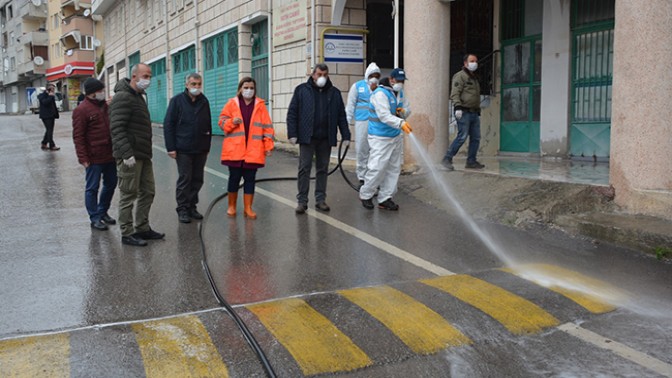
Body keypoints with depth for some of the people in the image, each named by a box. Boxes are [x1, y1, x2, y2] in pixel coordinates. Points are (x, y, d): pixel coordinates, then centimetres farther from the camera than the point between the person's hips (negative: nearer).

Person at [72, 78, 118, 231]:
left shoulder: (105, 105, 12)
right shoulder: (81, 110, -11)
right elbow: (78, 136, -13)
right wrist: (83, 158, -17)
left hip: (110, 155, 8)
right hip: (94, 158, -8)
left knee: (110, 184, 16)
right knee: (92, 188, 3)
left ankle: (103, 212, 32)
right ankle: (95, 218, 11)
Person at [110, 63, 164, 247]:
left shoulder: (138, 96, 18)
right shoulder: (123, 97, -14)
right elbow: (117, 128, -21)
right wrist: (127, 153, -27)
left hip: (143, 155, 10)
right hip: (130, 156, -10)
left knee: (147, 192, 14)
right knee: (128, 195, -2)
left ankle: (142, 228, 25)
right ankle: (127, 234, 6)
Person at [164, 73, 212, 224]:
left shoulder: (204, 101, 10)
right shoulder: (177, 100, -2)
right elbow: (168, 124, -5)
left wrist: (207, 146, 12)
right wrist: (171, 147, -11)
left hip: (201, 149, 4)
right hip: (183, 149, -4)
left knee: (197, 179, 8)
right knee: (184, 179, 0)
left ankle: (192, 207, 20)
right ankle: (182, 209, 9)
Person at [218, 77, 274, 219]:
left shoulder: (260, 105, 5)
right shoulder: (232, 103, 5)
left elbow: (267, 126, 5)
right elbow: (222, 122, 8)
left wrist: (268, 145, 0)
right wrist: (232, 122, -13)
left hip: (253, 151, 0)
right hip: (234, 150, 0)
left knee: (250, 179, 4)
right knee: (234, 178, 6)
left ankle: (248, 208, 12)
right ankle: (231, 206, 21)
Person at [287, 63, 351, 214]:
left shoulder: (334, 93, 10)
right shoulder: (302, 90, 2)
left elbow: (342, 116, 10)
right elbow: (292, 113, 0)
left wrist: (345, 136, 3)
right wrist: (292, 134, -9)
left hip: (326, 138, 3)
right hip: (307, 137, -2)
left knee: (323, 169, 8)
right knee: (304, 169, -2)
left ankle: (320, 200, 16)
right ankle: (302, 201, 3)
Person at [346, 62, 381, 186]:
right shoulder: (357, 86, 8)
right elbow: (350, 104, 6)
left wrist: (375, 91, -8)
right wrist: (348, 121, -1)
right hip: (362, 121, -1)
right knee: (362, 150, 1)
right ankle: (362, 177, 9)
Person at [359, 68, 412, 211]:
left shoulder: (399, 93, 11)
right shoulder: (380, 93, -17)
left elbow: (407, 108, 25)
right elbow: (384, 116, -28)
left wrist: (403, 110, 1)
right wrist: (401, 123, -40)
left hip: (396, 136, 9)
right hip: (380, 138, -9)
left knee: (394, 168, 8)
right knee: (377, 168, -10)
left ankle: (385, 199, 16)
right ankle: (365, 195, 11)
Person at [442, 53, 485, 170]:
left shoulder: (475, 78, 25)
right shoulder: (460, 76, -3)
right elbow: (455, 93, -14)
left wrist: (478, 112, 26)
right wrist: (457, 107, -27)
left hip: (474, 113, 9)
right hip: (463, 112, -9)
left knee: (476, 138, 5)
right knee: (462, 136, -14)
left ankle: (471, 161, 12)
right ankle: (447, 159, -7)